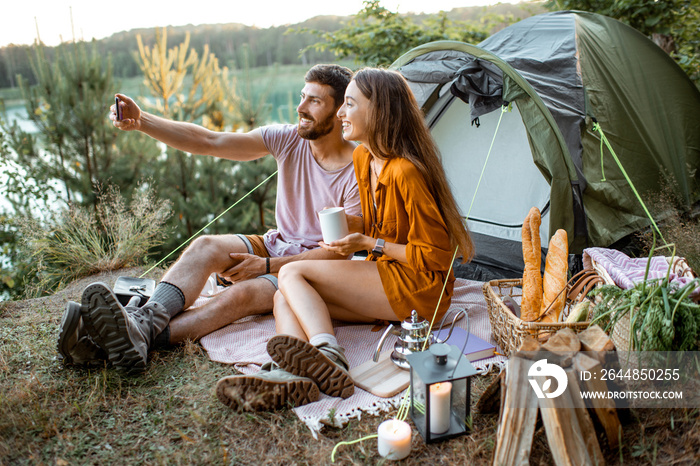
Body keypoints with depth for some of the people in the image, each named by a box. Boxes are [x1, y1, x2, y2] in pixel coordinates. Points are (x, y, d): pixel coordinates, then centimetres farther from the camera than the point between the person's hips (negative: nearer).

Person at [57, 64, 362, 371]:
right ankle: (143, 319, -41)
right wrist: (141, 121, -22)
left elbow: (342, 251, -16)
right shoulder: (288, 139, -2)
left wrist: (266, 266, -18)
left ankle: (139, 336, -43)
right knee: (206, 246, -21)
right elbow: (209, 142, -10)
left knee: (242, 293, -31)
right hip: (275, 245, 5)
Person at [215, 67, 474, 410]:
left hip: (421, 291, -9)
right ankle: (290, 373, -36)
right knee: (286, 297, -12)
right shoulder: (362, 159, 9)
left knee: (292, 273, -20)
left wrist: (369, 244, -16)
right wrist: (346, 229, 4)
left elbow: (435, 255, -17)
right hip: (384, 279, 9)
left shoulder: (406, 172, -20)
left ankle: (329, 357, -39)